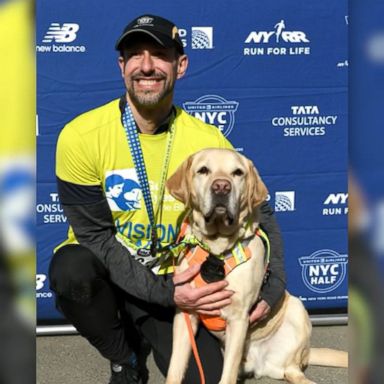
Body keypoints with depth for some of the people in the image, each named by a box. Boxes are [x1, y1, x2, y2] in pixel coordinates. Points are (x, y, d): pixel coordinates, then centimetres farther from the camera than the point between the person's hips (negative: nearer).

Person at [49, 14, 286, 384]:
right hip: (103, 274, -1)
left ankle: (142, 331, 18)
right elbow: (94, 235, -16)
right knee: (70, 268, -36)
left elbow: (259, 214, 0)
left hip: (170, 282, 2)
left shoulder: (209, 142, -12)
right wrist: (162, 292, -26)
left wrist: (272, 289, -12)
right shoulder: (81, 136, -19)